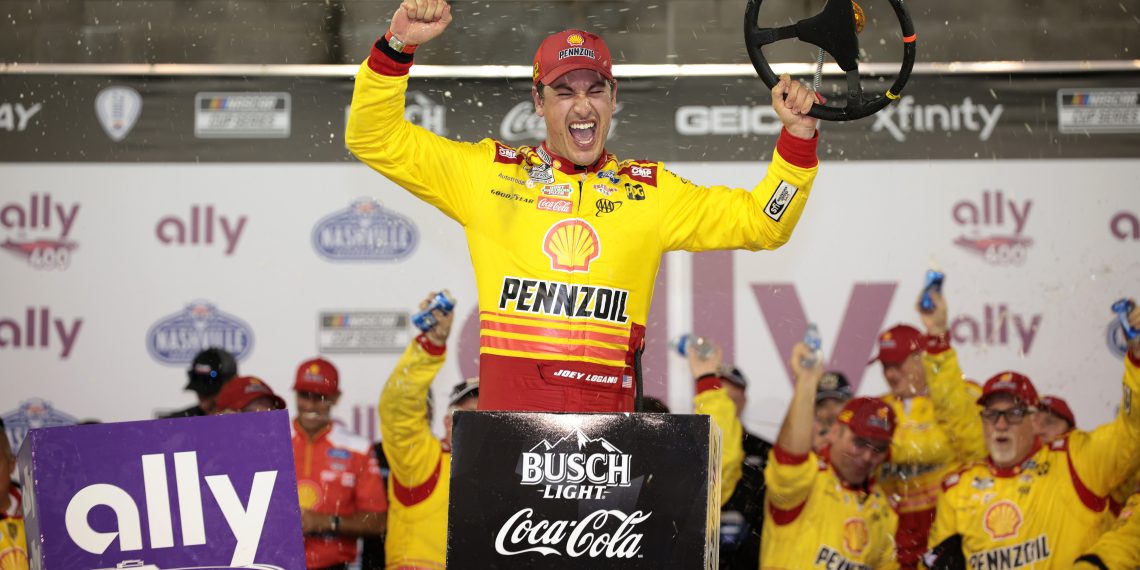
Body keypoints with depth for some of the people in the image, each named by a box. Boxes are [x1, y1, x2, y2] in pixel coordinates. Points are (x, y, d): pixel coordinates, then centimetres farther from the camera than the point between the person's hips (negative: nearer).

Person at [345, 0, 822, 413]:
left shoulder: (651, 191, 18)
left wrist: (797, 137, 8)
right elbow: (375, 140, 13)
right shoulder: (489, 172, 14)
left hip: (607, 410, 1)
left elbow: (761, 221, 22)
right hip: (509, 408, -1)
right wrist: (397, 46, -1)